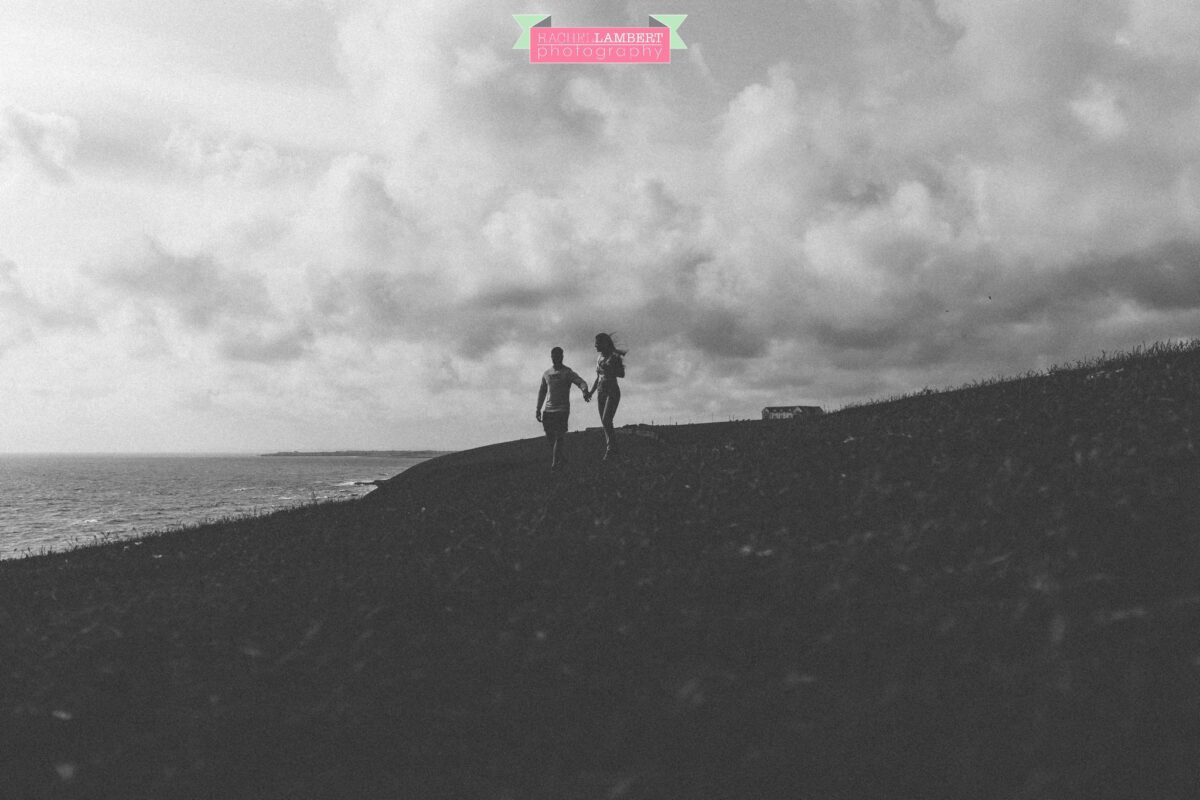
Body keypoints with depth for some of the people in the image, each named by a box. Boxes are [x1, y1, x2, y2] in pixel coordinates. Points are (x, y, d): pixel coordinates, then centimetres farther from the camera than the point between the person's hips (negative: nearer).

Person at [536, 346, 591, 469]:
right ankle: (562, 457, 23)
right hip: (548, 410, 5)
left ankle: (555, 462, -6)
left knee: (558, 437, -12)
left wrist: (585, 391, -40)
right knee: (550, 437, 5)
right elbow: (542, 392, 24)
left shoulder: (568, 373, -2)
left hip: (562, 410, -5)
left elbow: (581, 382, -18)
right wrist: (538, 409, 19)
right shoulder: (546, 374, 15)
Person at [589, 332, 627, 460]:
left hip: (613, 392, -7)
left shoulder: (615, 357, -8)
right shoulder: (599, 358, 13)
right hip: (601, 393, 7)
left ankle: (610, 447, -10)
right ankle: (612, 449, 12)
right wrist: (591, 392, 10)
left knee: (606, 421, -19)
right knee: (606, 424, 6)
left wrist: (606, 370, -20)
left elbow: (622, 374, -16)